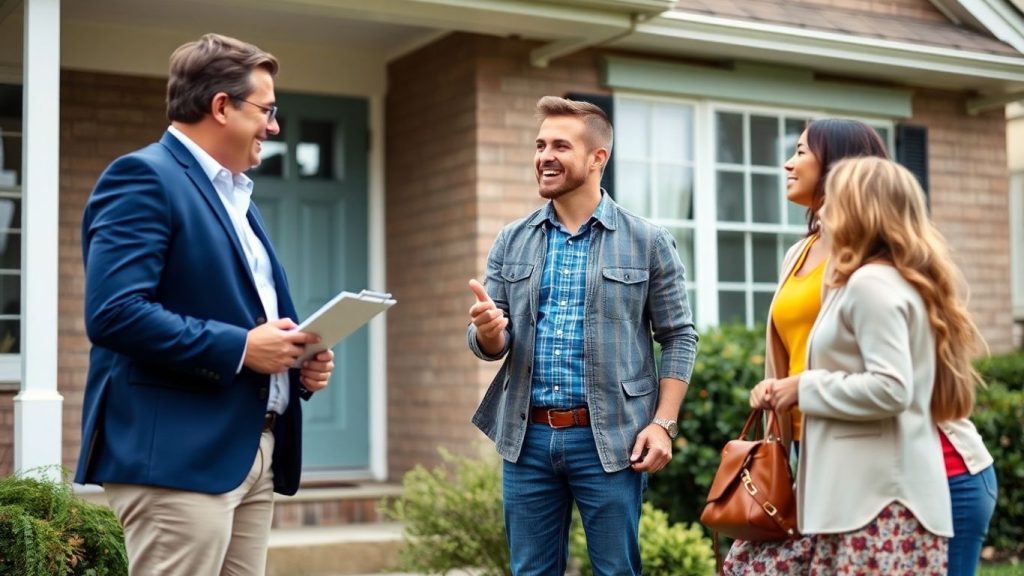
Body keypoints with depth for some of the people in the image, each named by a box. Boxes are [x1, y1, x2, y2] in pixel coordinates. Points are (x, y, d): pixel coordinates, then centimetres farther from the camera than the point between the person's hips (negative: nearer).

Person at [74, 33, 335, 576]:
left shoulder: (235, 194, 21)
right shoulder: (144, 177, -9)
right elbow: (113, 312, -21)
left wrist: (298, 361, 8)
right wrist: (239, 348, -18)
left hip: (254, 453, 9)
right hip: (180, 454, -9)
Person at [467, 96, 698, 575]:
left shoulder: (647, 242, -1)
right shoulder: (511, 242, 7)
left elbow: (679, 337, 1)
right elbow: (489, 347, 6)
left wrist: (663, 423, -9)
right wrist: (487, 330, -17)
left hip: (609, 437, -3)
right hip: (527, 436, 3)